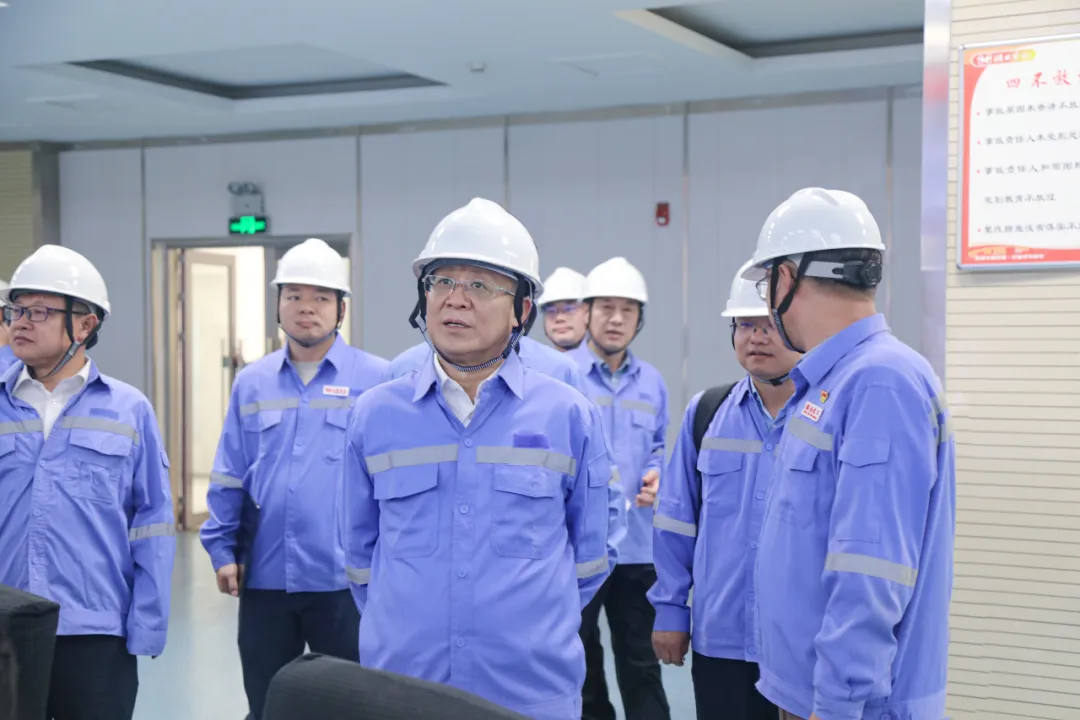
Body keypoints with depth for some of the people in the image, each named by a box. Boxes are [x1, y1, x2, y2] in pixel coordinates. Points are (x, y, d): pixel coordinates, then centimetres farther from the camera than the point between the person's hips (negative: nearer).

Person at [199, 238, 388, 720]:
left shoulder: (378, 381, -4)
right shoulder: (251, 383, 7)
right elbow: (229, 478, 9)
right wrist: (223, 549, 3)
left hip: (346, 579, -3)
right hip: (264, 578, 3)